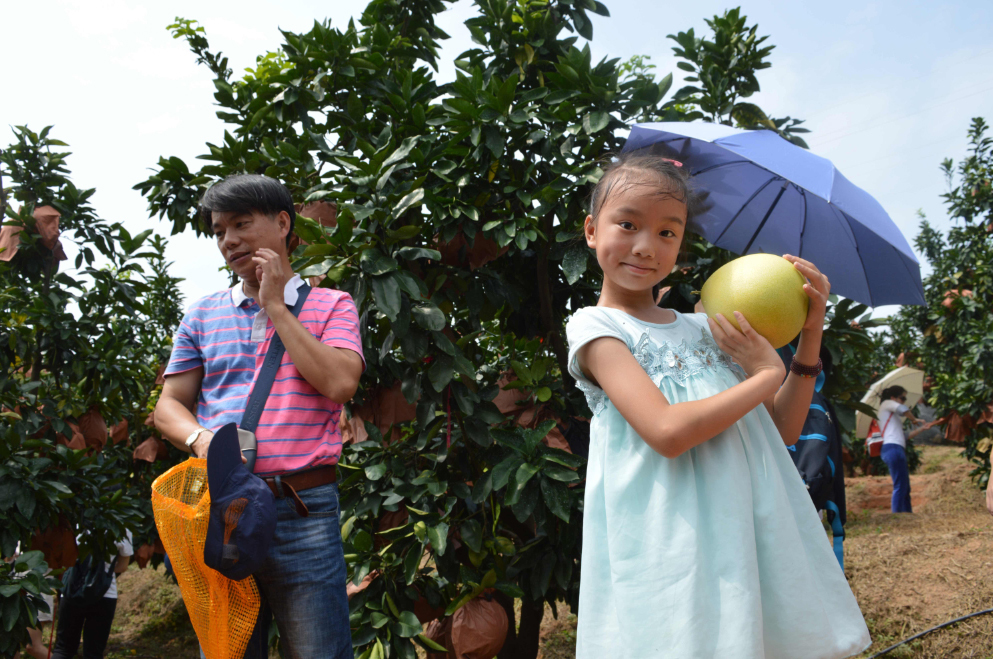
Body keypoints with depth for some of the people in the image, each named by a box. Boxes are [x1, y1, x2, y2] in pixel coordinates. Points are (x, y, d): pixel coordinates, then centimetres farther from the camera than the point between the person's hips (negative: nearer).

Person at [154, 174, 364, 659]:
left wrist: (275, 306, -6)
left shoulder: (330, 306, 5)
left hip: (303, 512, -3)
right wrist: (199, 438, -11)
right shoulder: (202, 316, 14)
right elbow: (169, 406, 13)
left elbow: (340, 383, -12)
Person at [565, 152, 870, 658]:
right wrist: (767, 374, -7)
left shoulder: (704, 328, 15)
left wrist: (810, 336, 6)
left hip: (752, 533, 6)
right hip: (670, 552, -5)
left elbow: (780, 432, 16)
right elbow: (667, 432, -20)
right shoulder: (595, 326, -4)